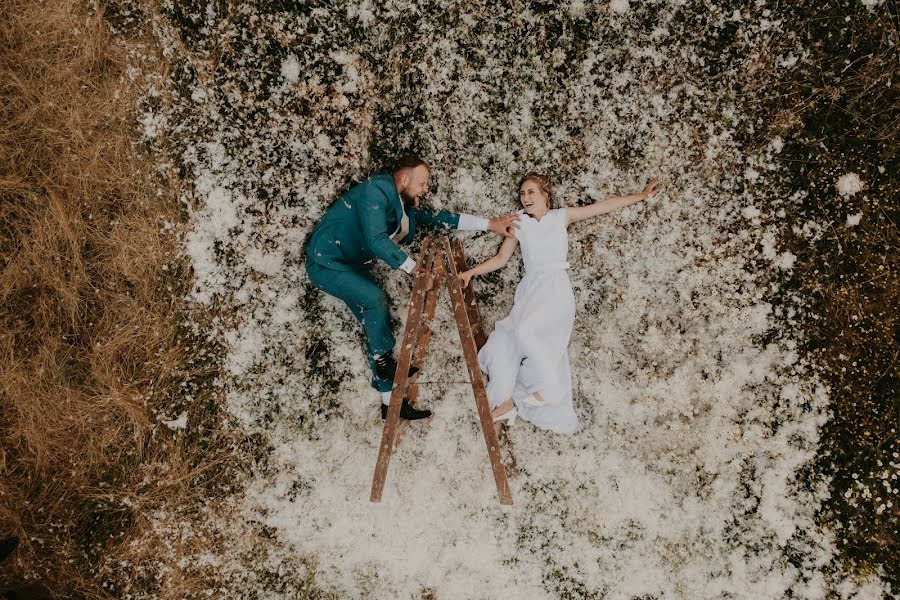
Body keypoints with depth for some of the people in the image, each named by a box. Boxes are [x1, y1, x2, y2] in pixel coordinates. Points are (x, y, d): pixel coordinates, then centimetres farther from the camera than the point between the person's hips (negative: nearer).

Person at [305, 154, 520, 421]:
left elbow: (440, 217, 7)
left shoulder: (406, 204, 7)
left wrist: (490, 224, 3)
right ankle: (384, 361, -7)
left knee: (375, 324, 1)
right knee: (375, 298, -29)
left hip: (353, 265, 9)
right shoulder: (376, 190, -21)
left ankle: (391, 401, 4)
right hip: (325, 261, -9)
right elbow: (376, 239, -29)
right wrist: (413, 268, -28)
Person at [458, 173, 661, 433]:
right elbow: (501, 258, 19)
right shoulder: (519, 223, 12)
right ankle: (505, 402, -7)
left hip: (556, 290, -4)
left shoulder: (562, 216, 6)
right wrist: (471, 272, 12)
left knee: (526, 330, -29)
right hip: (529, 291, 4)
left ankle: (548, 389, -15)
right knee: (502, 343, -14)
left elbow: (607, 205, 8)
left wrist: (642, 195, 7)